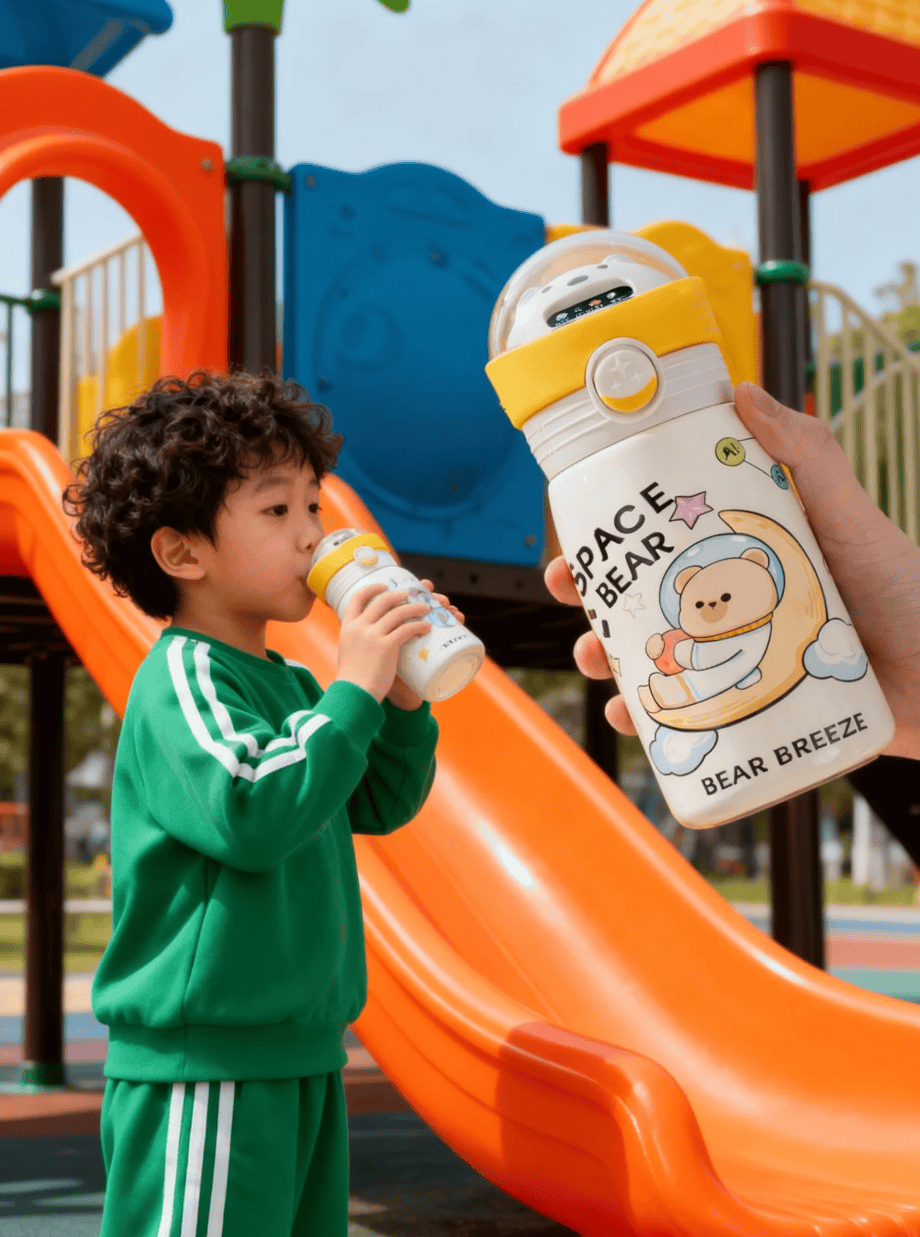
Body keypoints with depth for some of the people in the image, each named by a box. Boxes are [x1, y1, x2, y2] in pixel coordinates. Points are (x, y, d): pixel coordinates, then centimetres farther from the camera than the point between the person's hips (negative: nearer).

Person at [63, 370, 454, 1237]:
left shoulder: (289, 684, 11)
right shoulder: (182, 679, -16)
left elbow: (375, 805, 19)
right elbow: (251, 811, -30)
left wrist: (402, 700, 3)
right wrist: (354, 690, -24)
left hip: (300, 1056, 9)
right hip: (202, 1065, -9)